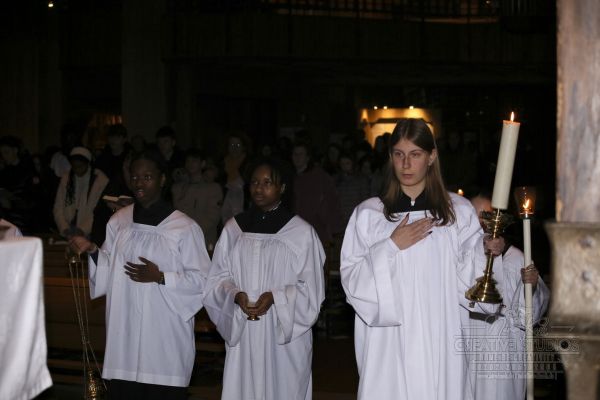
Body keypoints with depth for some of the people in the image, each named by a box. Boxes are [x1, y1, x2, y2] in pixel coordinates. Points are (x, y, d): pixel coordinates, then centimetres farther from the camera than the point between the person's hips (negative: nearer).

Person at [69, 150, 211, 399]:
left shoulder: (185, 227, -8)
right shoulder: (118, 221, 7)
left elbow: (202, 280, -6)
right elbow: (110, 270, 14)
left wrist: (160, 277, -16)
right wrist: (92, 251, -4)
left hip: (165, 334, -4)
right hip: (124, 330, 4)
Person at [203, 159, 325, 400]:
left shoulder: (301, 232, -4)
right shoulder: (233, 229, 6)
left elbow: (311, 288, -2)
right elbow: (218, 277, 8)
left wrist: (276, 297, -16)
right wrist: (236, 295, -11)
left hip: (285, 336, -2)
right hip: (242, 335, 3)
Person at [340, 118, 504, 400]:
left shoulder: (458, 211, 5)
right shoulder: (368, 214, 2)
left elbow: (466, 278, 3)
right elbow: (351, 279, -2)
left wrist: (487, 251, -14)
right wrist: (391, 247, -11)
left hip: (439, 341, 1)